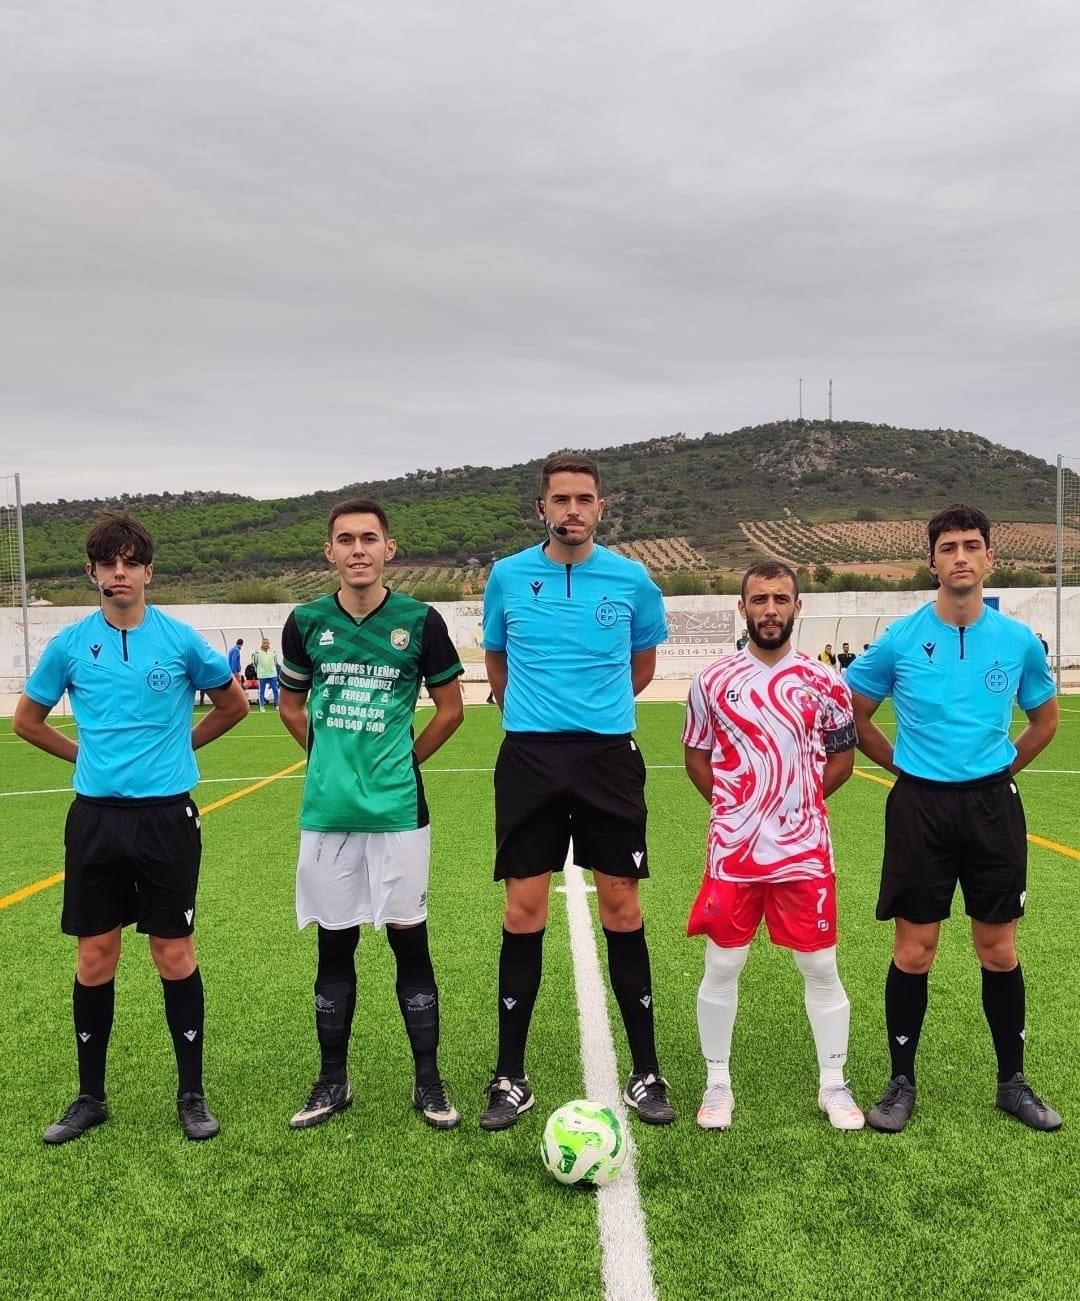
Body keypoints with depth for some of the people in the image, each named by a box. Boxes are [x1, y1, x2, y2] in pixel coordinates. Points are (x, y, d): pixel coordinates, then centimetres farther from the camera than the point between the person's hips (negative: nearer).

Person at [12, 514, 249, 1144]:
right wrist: (89, 754, 11)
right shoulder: (70, 644, 2)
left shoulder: (180, 638, -2)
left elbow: (234, 703, 11)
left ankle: (192, 1093, 18)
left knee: (175, 955, 3)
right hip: (95, 816, 2)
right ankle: (91, 1096, 25)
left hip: (168, 814, -2)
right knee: (95, 958, 9)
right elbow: (27, 720, 16)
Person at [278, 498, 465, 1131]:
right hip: (326, 811, 2)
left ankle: (429, 1081, 19)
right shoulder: (306, 622, 2)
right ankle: (334, 1080, 26)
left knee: (410, 940, 4)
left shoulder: (420, 621, -4)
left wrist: (401, 762, 5)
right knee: (334, 944, 11)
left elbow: (451, 708, 6)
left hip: (397, 810, -2)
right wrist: (332, 756, 10)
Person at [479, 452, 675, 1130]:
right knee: (524, 910, 3)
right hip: (529, 757, 0)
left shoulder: (631, 579, 1)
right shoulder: (508, 576, 2)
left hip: (609, 755, 0)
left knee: (622, 907, 4)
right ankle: (512, 1077, 16)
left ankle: (647, 1073, 18)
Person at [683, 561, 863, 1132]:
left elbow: (841, 760, 11)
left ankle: (833, 1085, 25)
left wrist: (794, 802, 3)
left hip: (804, 851, 0)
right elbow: (696, 758, 9)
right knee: (721, 966, 6)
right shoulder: (713, 681, 1)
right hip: (733, 850, 0)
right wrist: (737, 808, 2)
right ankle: (717, 1084, 23)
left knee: (821, 968, 8)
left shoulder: (823, 683, 1)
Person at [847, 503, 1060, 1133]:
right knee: (914, 952, 3)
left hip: (993, 805, 2)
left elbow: (1046, 718, 17)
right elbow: (855, 717, 7)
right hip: (920, 804, -1)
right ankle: (902, 1083, 18)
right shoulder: (900, 640, -4)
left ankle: (1013, 1082, 27)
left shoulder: (1019, 641, 1)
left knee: (999, 950, 9)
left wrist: (1002, 768, 9)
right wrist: (905, 764, 4)